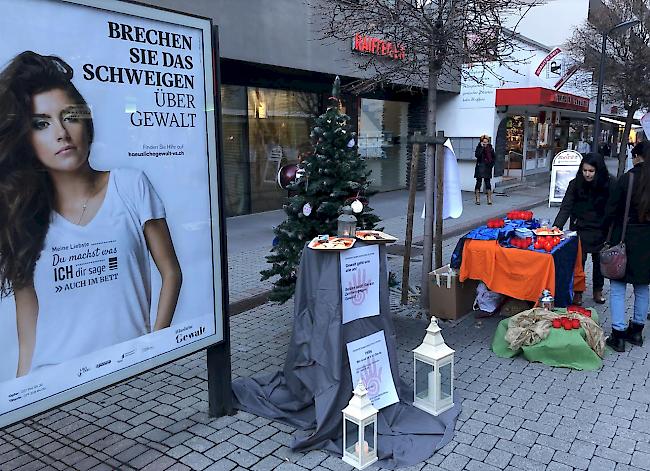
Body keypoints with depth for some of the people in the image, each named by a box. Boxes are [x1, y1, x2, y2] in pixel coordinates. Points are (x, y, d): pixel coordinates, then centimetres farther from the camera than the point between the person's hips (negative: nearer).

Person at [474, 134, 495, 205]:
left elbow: (494, 158, 14)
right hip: (480, 168, -1)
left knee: (487, 183, 2)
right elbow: (476, 155, -18)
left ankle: (489, 199, 6)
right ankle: (478, 199, 4)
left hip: (487, 168, 1)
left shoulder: (490, 148, 5)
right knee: (479, 182, -1)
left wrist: (491, 164, 2)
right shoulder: (479, 147, 0)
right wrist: (482, 147, -17)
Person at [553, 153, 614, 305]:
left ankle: (598, 290, 32)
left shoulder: (610, 184, -12)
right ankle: (577, 292, 14)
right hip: (580, 230, 0)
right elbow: (566, 207, -13)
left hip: (601, 231, 1)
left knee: (599, 260, 14)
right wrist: (557, 226, -25)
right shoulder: (575, 184, -11)